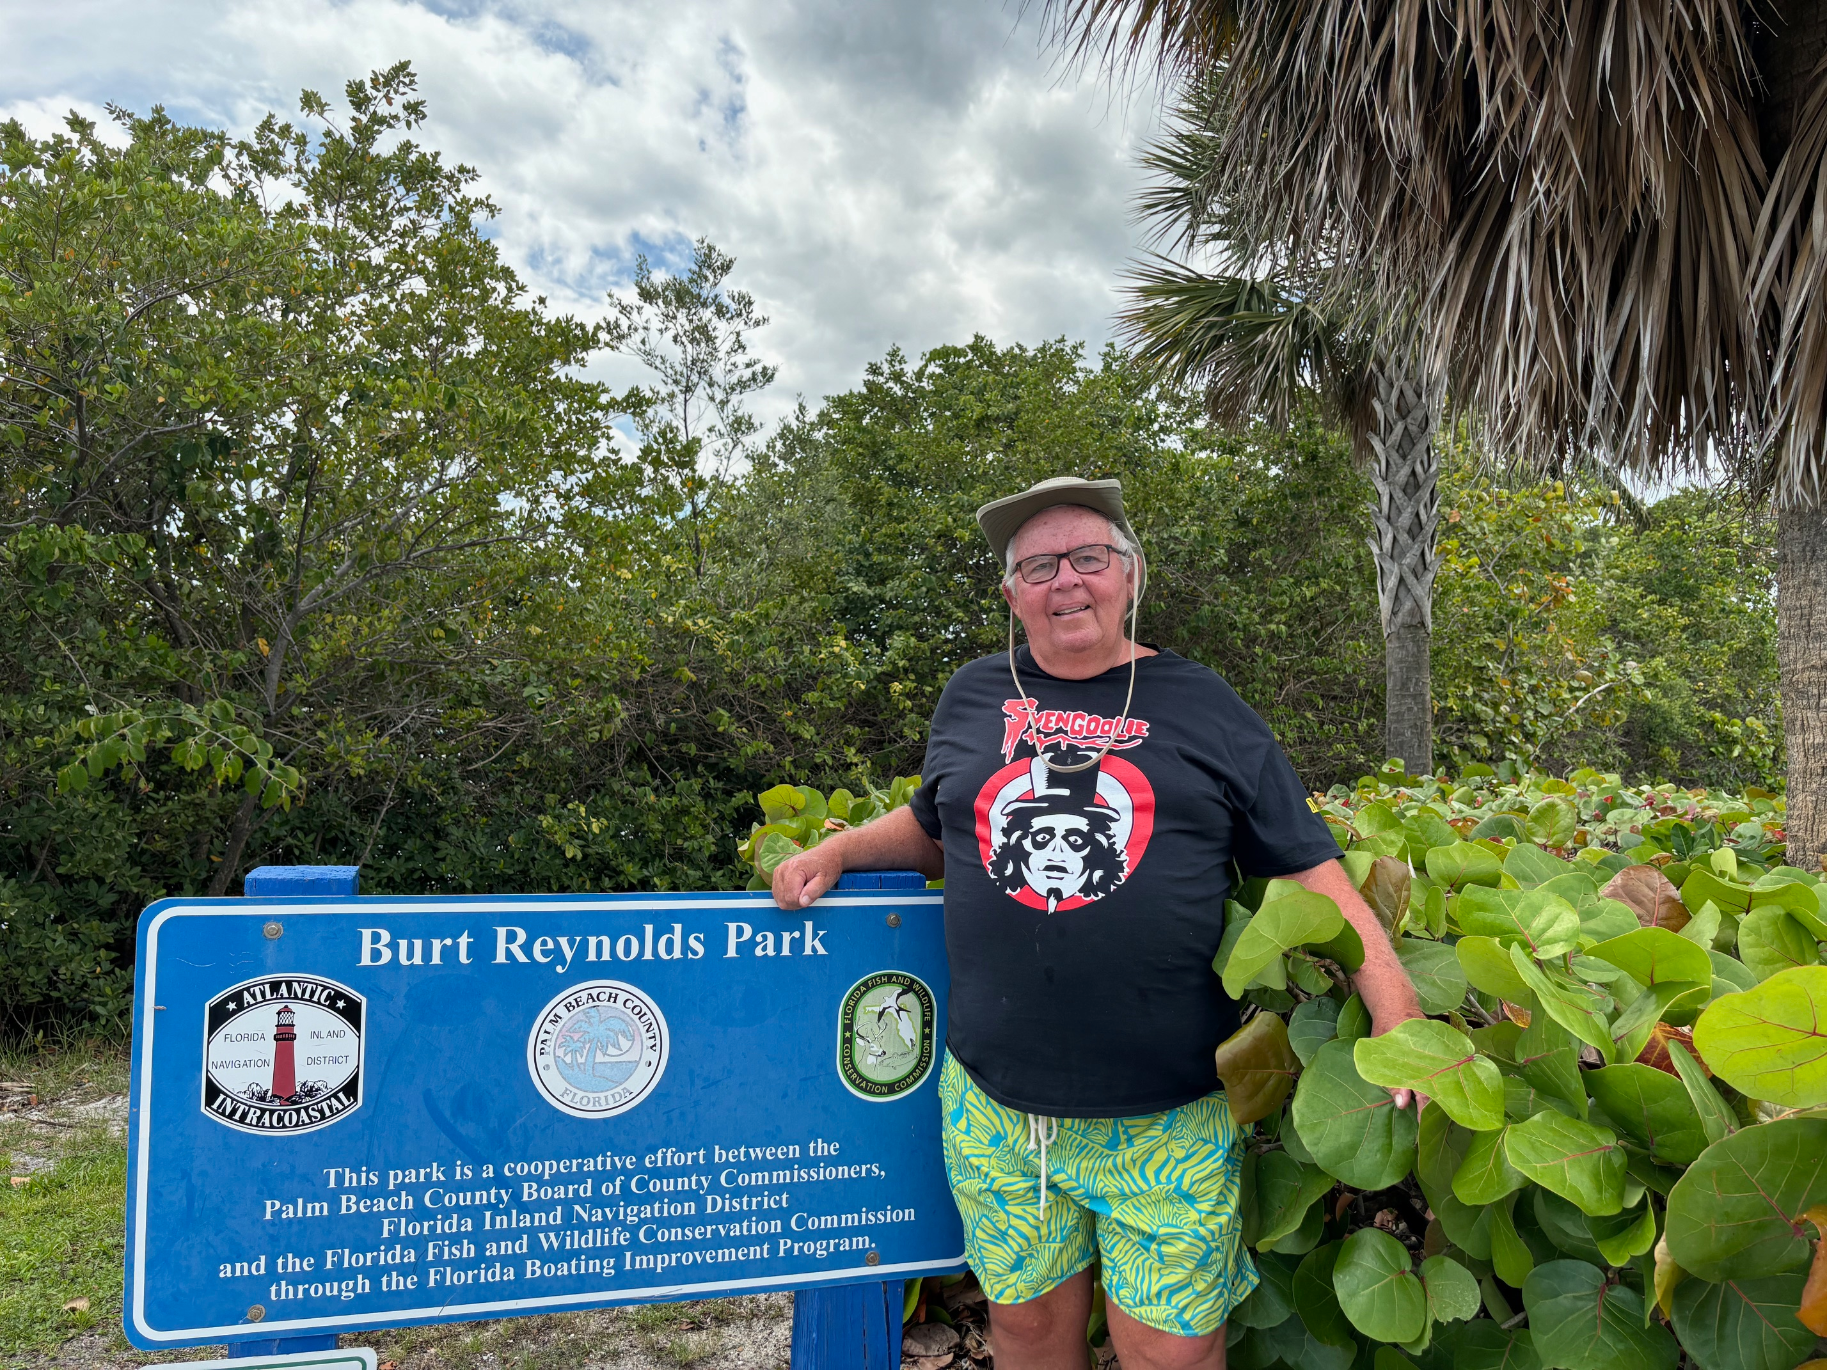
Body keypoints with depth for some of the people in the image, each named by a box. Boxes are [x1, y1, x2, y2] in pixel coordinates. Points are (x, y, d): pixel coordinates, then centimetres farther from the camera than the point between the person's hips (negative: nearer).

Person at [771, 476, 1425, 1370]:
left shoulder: (1202, 708, 1)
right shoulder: (973, 698, 8)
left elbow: (1308, 870, 0)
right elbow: (936, 826, 23)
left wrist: (1396, 1007, -11)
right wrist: (836, 850, 8)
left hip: (1167, 1117, -2)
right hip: (993, 1106, 3)